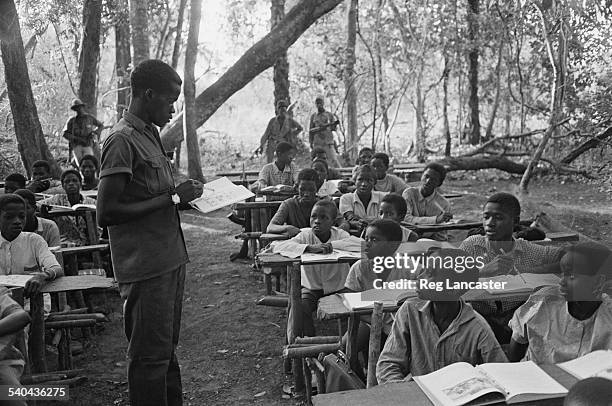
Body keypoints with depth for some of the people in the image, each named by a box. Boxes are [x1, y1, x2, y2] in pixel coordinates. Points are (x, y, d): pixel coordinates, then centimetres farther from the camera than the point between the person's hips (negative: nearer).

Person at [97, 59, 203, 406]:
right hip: (147, 269, -9)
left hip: (170, 261, 9)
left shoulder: (150, 136, 14)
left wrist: (181, 196, 4)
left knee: (167, 350, 18)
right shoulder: (123, 141, -14)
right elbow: (106, 213, -20)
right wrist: (171, 199, -18)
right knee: (151, 357, 1)